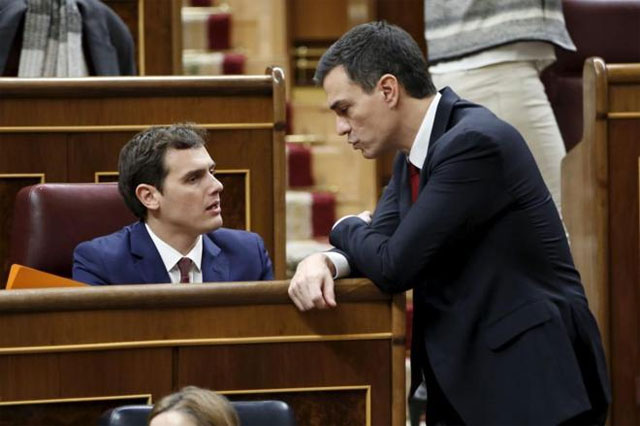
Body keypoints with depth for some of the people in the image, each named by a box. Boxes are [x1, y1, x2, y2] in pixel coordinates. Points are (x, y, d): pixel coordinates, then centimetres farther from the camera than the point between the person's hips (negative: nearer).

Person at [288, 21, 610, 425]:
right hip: (467, 379, 8)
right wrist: (324, 262, -10)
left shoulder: (476, 142, -18)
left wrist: (346, 229, 2)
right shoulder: (415, 154, 11)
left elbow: (396, 264, -20)